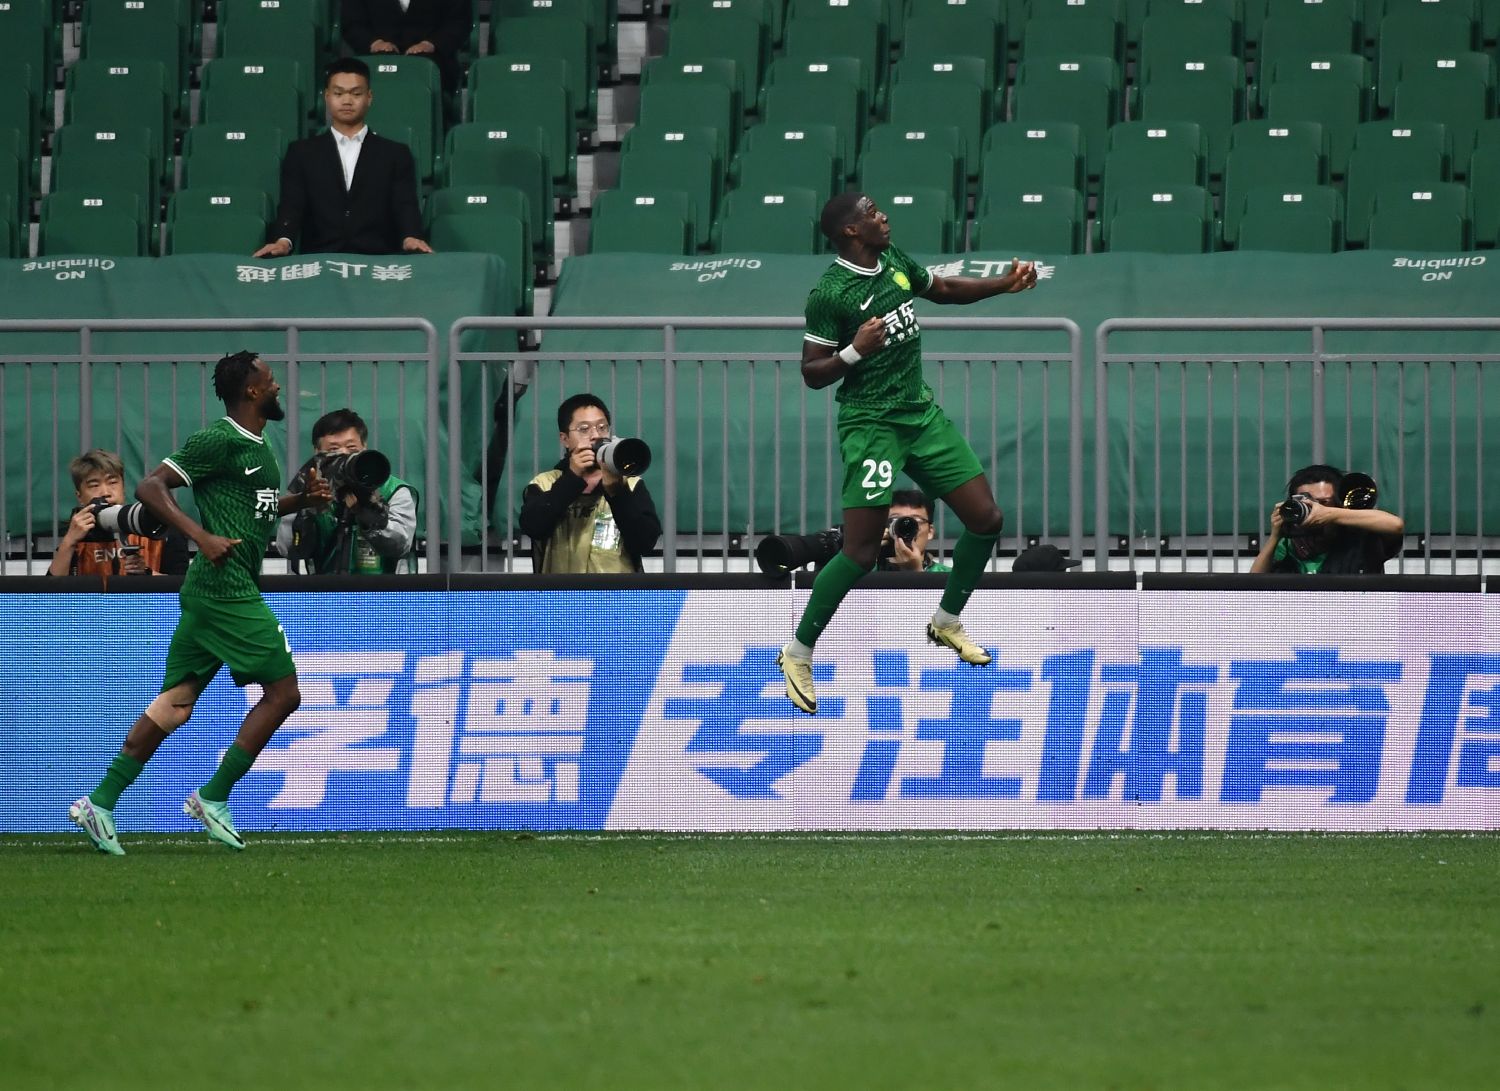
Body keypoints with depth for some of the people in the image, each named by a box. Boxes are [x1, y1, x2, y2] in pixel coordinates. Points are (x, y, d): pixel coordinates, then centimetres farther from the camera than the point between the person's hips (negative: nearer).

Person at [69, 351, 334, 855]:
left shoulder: (257, 445, 18)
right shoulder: (217, 441, -11)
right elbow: (150, 487, -14)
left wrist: (303, 500, 16)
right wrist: (203, 536, -23)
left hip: (210, 591, 10)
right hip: (227, 589, -10)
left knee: (175, 703, 7)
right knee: (283, 693, -6)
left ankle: (101, 803, 4)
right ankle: (213, 799, -2)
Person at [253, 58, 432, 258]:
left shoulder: (395, 154, 17)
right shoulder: (302, 153, 17)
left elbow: (405, 207, 3)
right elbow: (292, 207, 4)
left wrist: (411, 238, -21)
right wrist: (283, 241, -20)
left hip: (378, 261, 1)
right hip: (318, 261, -1)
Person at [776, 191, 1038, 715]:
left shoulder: (894, 260, 6)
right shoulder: (829, 294, -15)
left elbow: (944, 289, 25)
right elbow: (812, 374, -11)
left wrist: (1005, 283, 14)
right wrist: (855, 352, -28)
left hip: (923, 413, 7)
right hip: (871, 423, -7)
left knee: (985, 519, 6)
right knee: (861, 551, -13)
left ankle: (947, 622, 29)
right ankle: (797, 654, 0)